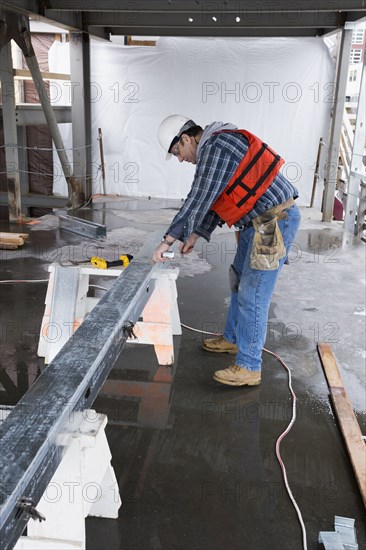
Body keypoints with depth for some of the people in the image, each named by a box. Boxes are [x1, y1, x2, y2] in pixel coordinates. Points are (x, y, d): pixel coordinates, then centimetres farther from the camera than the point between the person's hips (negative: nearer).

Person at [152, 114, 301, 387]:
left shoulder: (215, 148, -16)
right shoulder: (215, 149, 17)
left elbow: (198, 200, -20)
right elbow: (212, 200, 21)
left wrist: (168, 240, -15)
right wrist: (195, 235, 17)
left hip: (274, 222, -11)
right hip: (260, 222, 11)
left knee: (252, 295, -6)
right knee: (239, 283, 21)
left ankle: (248, 367, 4)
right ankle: (233, 339, 38)